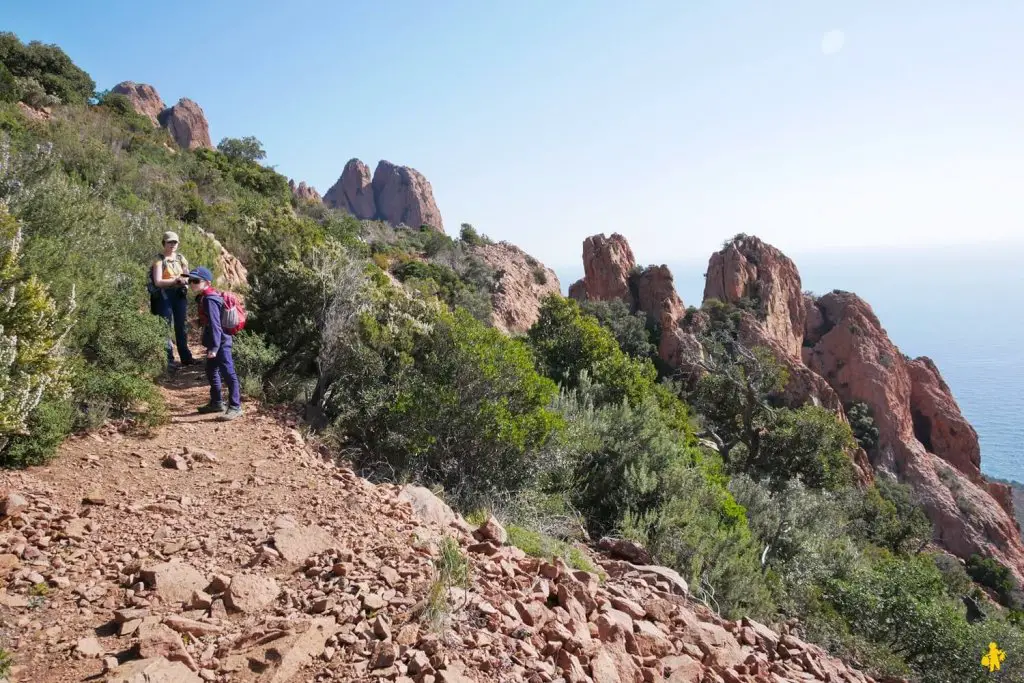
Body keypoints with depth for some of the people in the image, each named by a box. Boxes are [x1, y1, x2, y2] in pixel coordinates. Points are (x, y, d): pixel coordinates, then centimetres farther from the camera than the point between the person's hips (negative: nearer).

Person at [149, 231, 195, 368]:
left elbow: (187, 277, 13)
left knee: (182, 326, 9)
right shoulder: (159, 260, -4)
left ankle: (185, 357, 17)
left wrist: (185, 280, -10)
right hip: (164, 295, -4)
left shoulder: (181, 259, 11)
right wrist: (175, 281, -21)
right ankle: (168, 358, 3)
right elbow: (158, 282, -12)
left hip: (180, 294, 4)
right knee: (166, 327, -2)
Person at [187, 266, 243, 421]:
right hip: (215, 343, 11)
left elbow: (214, 324, -26)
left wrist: (214, 347, -29)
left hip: (220, 343, -11)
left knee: (228, 374, -8)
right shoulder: (205, 298, 14)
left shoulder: (209, 300, -20)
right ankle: (216, 403, 32)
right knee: (211, 372, 20)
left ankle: (235, 407, -6)